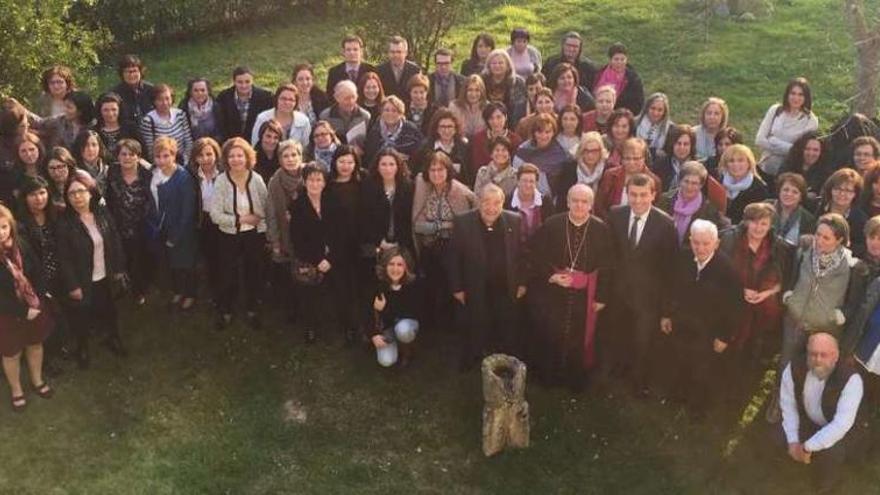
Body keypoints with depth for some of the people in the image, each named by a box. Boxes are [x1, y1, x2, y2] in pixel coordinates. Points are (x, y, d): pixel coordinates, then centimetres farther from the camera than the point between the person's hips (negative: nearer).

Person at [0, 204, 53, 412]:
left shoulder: (22, 247, -12)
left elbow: (38, 273, -1)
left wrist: (39, 300, -12)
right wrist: (23, 312, -19)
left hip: (34, 308, 4)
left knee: (35, 344, 24)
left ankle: (37, 380, 48)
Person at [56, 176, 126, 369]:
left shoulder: (102, 213, -7)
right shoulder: (65, 223, -18)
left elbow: (115, 241, 1)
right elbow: (64, 258, -16)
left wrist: (119, 268, 2)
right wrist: (72, 285, -15)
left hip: (105, 276, 4)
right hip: (83, 280, -3)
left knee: (108, 309, 21)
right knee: (82, 314, 13)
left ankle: (113, 338, 46)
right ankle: (82, 348, 37)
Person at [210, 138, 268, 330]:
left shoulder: (256, 179, -11)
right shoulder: (221, 181, -15)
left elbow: (267, 209, -1)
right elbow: (215, 215, -16)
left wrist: (268, 235, 0)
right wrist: (241, 219, -19)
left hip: (254, 235, 1)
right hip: (230, 236, -1)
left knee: (254, 273, 16)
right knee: (229, 275, 11)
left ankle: (252, 310, 37)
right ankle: (225, 311, 34)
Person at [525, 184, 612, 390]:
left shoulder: (601, 229, -9)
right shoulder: (551, 225, -10)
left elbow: (605, 266, -4)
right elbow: (535, 257, -2)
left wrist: (601, 296, -5)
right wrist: (550, 276, -14)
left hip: (584, 296, 0)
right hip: (553, 293, 0)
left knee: (579, 337, 13)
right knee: (549, 336, 10)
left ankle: (576, 379, 33)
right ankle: (548, 375, 31)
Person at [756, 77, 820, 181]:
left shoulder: (811, 120, -5)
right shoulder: (775, 110, 2)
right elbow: (759, 140, -4)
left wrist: (773, 143, -12)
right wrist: (791, 148, -11)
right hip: (764, 169, 3)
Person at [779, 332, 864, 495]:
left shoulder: (851, 379, -32)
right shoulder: (794, 369, -21)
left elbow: (841, 424, -35)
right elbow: (788, 405, -11)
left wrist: (807, 447, -34)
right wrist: (793, 441, -18)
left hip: (840, 430, -5)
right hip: (808, 422, 5)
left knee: (830, 453, -31)